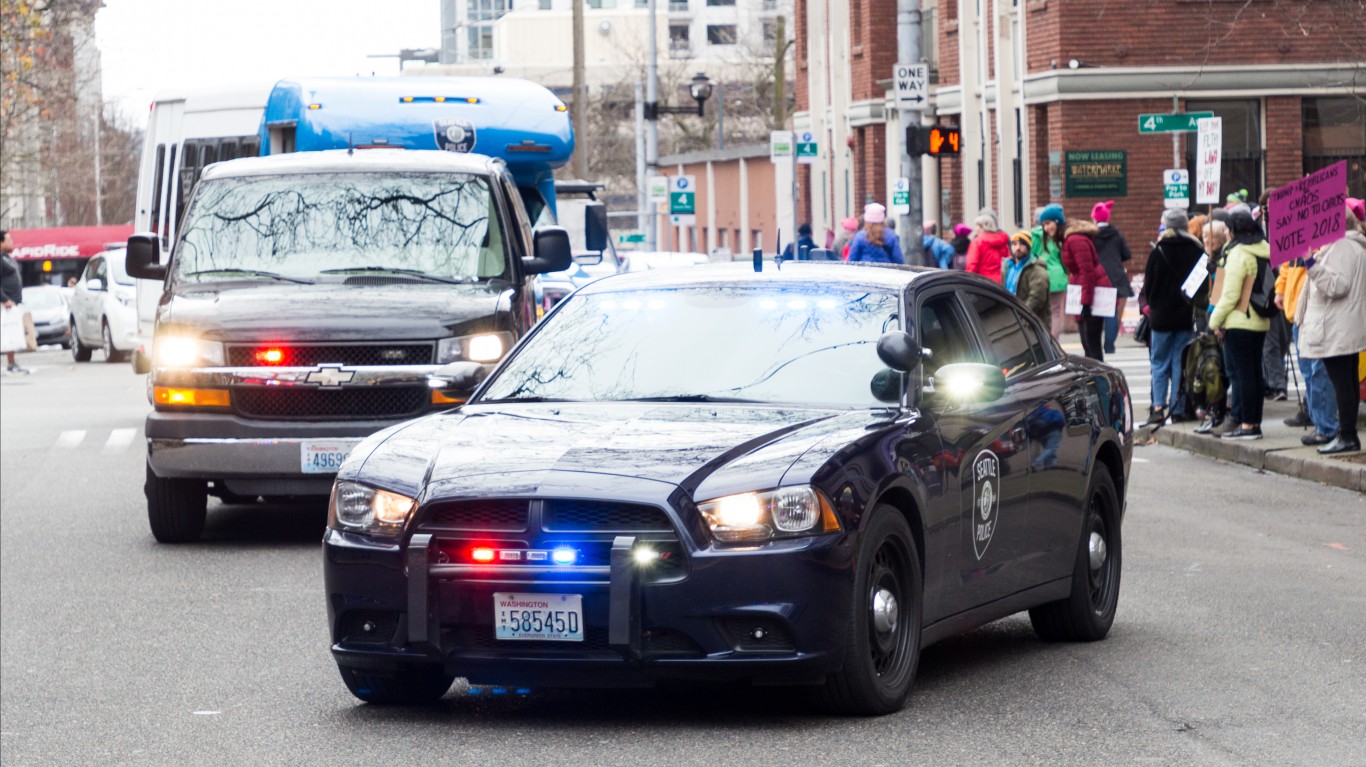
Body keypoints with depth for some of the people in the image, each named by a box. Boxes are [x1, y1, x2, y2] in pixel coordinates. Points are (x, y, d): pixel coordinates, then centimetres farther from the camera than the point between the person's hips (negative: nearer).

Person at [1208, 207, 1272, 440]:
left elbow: (1230, 294, -16)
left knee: (1240, 373, -4)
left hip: (1239, 323, -8)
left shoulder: (1238, 254, -15)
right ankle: (1255, 421, 17)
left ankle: (1246, 423, -4)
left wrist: (1216, 320, -6)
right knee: (1254, 372, 13)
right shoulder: (1265, 251, 7)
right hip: (1260, 322, 8)